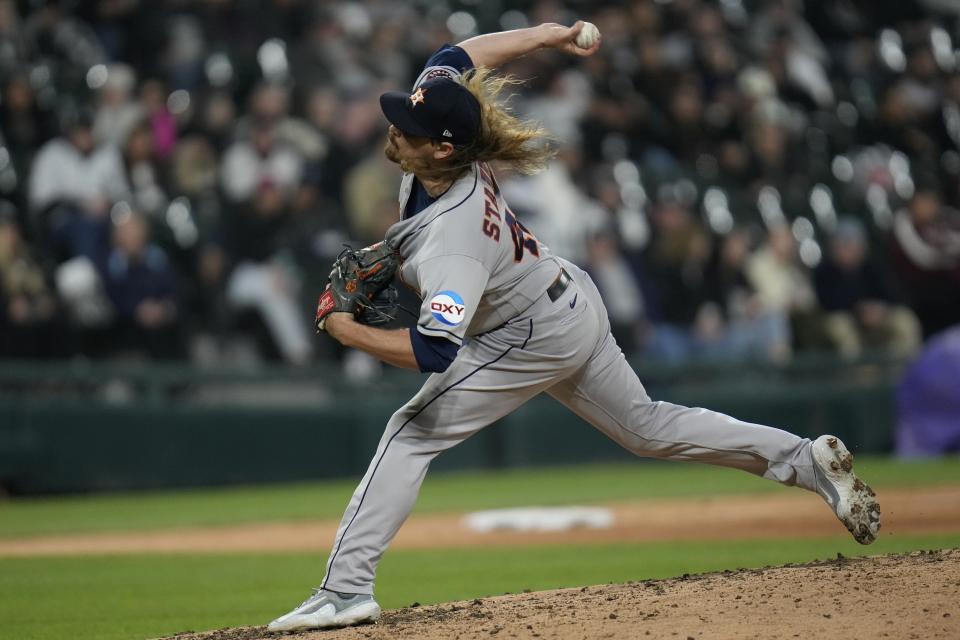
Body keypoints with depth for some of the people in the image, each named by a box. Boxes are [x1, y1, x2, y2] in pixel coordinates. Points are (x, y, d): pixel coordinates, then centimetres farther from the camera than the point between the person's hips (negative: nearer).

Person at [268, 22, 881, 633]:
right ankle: (806, 458, 25)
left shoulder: (452, 237, -38)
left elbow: (432, 351, -45)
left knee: (411, 434, -11)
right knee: (648, 428, 22)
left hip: (534, 339, -10)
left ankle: (346, 590, -13)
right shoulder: (440, 125, -17)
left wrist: (347, 330, -33)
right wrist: (547, 34, 5)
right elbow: (456, 56, 0)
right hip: (572, 304, 10)